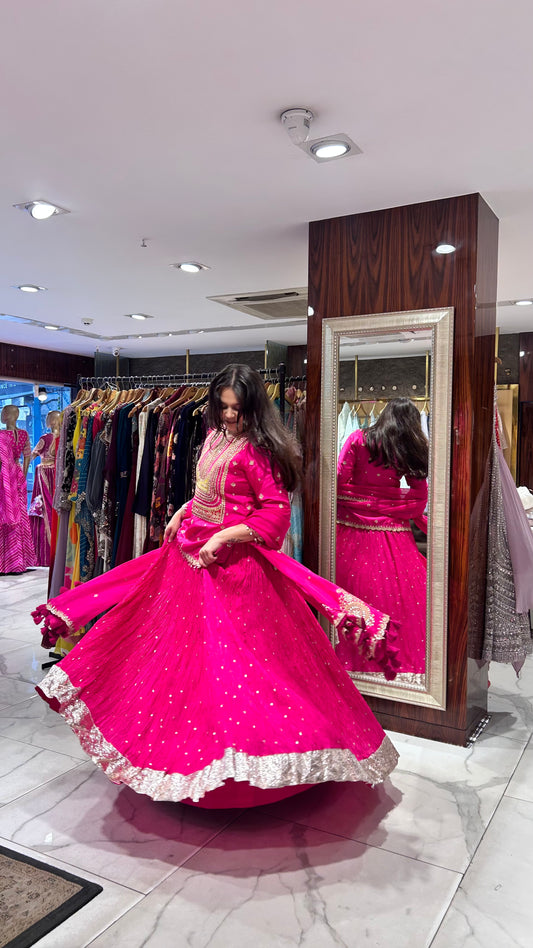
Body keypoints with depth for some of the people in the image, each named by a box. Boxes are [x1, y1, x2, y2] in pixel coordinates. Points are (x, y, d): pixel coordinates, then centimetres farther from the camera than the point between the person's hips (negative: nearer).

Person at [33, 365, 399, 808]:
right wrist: (182, 513, 9)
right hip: (190, 556, 9)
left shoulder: (256, 451, -16)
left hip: (233, 565, -9)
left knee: (231, 658, -4)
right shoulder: (215, 437, 9)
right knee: (180, 651, 18)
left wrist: (221, 538, -22)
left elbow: (276, 514, -20)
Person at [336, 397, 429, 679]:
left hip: (353, 530, -1)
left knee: (356, 591, 3)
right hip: (394, 535, 1)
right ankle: (405, 661, 13)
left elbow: (338, 482, -5)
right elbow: (419, 500, 5)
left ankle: (355, 662, 10)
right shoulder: (413, 451, 5)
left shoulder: (357, 440, 0)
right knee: (400, 595, 7)